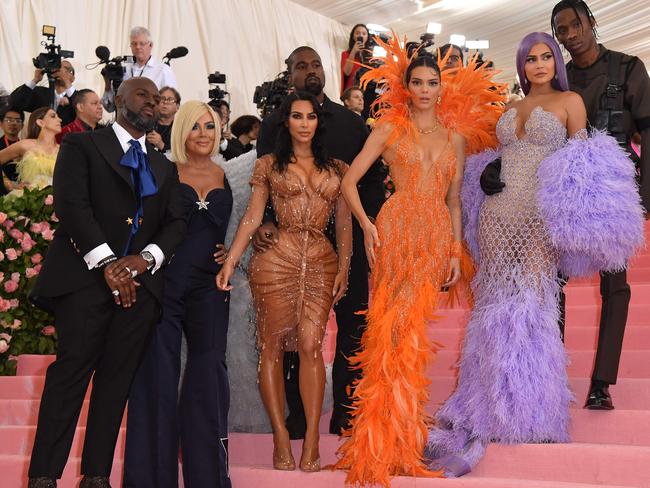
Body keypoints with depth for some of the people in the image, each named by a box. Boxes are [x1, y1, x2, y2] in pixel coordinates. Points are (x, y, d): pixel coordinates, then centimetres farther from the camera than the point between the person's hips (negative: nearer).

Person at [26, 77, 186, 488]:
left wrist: (146, 258, -9)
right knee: (72, 370, -12)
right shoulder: (82, 145, 8)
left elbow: (177, 222, 11)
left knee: (117, 378, 1)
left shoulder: (165, 168, 23)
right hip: (86, 275, -4)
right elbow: (71, 204, -6)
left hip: (141, 281, 5)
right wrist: (107, 262, -16)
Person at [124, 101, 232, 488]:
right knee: (158, 374, 0)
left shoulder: (227, 177, 11)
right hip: (164, 282, -2)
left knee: (209, 375, 0)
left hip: (209, 286, 2)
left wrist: (230, 253, 2)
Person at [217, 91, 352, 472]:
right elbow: (252, 218, 4)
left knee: (310, 345, -8)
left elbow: (344, 223, 13)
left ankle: (311, 439, -6)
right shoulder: (269, 165, 9)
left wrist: (344, 268, 2)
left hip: (321, 263, 1)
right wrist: (229, 263, -5)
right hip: (276, 260, -1)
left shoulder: (336, 169, 14)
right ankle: (281, 437, 2)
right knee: (273, 345, -2)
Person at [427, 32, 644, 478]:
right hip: (498, 215, 4)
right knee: (498, 304, 6)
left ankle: (530, 406, 13)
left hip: (537, 218, -4)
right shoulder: (511, 109, 17)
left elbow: (584, 163, -2)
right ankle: (496, 405, 17)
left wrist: (577, 216, -13)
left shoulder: (570, 101, 4)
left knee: (531, 304, -1)